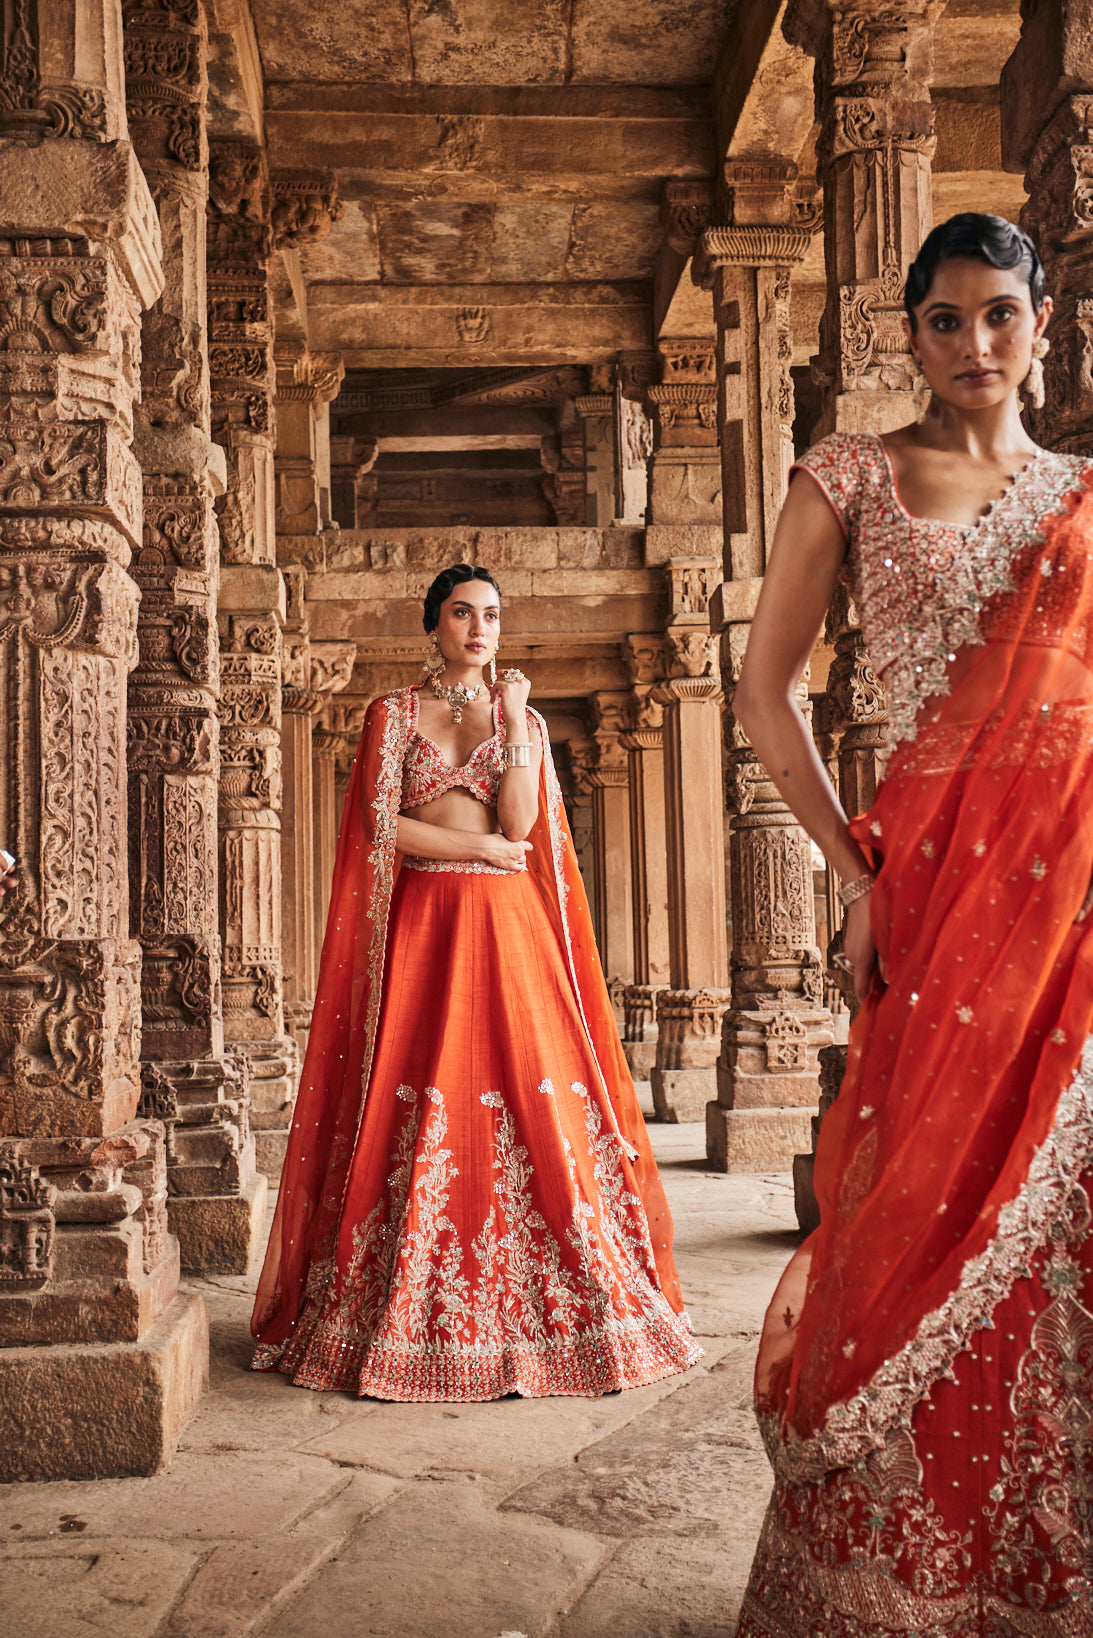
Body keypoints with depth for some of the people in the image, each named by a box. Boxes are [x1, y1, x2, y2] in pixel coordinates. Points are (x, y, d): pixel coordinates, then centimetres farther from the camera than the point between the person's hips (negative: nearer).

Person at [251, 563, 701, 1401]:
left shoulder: (522, 716, 13)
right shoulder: (394, 713, 9)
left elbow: (522, 823, -3)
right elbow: (382, 829, -2)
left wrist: (514, 720, -5)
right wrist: (481, 846, -4)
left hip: (508, 926, 2)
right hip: (420, 923, -1)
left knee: (533, 1097, -5)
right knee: (419, 1107, -5)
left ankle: (542, 1309, 3)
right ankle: (411, 1322, 4)